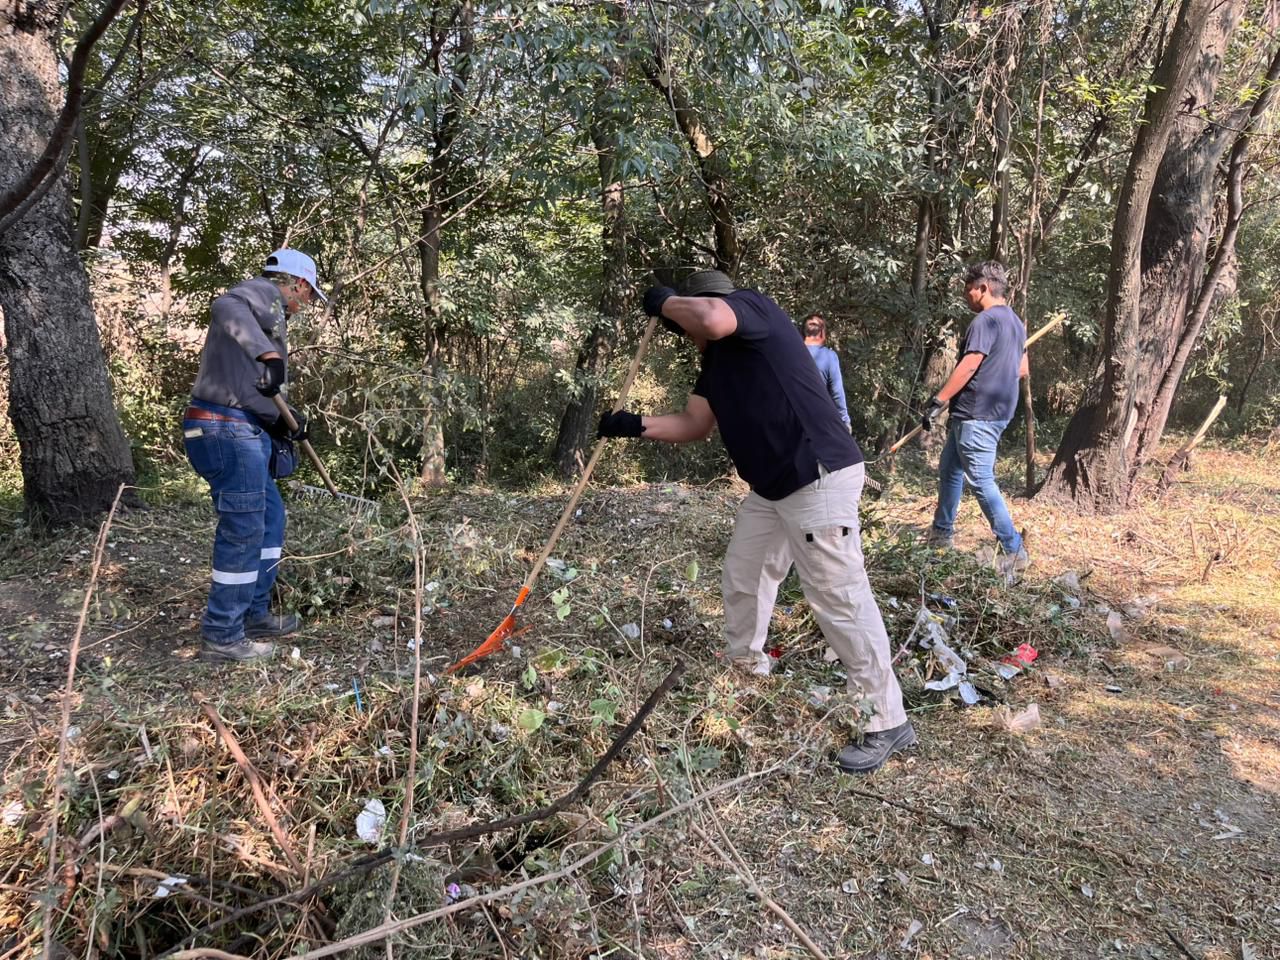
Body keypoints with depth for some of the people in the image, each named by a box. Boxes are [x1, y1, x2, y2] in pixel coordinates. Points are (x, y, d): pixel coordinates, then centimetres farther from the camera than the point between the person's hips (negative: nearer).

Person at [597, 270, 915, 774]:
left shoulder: (752, 306, -9)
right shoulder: (716, 357, 18)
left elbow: (712, 318, -32)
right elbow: (695, 424, 20)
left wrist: (665, 302, -13)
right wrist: (636, 425, 11)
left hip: (819, 478, -10)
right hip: (771, 485, 11)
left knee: (840, 600, -6)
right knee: (742, 578, 21)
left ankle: (889, 722, 7)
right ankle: (746, 671, 43)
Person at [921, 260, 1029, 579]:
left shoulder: (986, 320, -15)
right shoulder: (1015, 322, 15)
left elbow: (968, 367, -23)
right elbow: (1022, 369, 21)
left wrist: (937, 402, -21)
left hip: (976, 415, -10)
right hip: (999, 410, 10)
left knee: (981, 481, -7)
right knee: (949, 470, 20)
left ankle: (1013, 550, -4)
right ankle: (941, 532, 31)